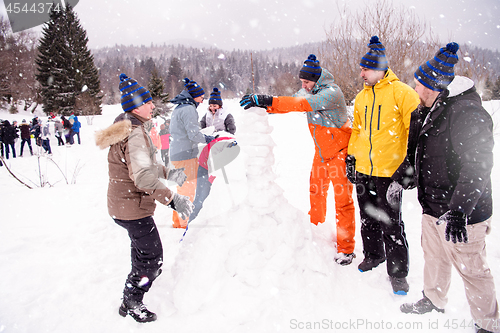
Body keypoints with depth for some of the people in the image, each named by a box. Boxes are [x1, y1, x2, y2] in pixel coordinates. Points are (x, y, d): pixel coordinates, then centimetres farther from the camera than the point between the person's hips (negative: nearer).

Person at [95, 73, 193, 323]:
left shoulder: (131, 128, 10)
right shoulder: (135, 134, -24)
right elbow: (143, 176, -35)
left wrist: (167, 173, 22)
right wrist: (172, 198, -37)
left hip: (123, 204, 11)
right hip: (133, 207, -11)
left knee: (143, 251, 31)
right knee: (152, 258, 3)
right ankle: (131, 304, 20)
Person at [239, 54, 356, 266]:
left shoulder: (332, 92, -24)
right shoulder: (308, 91, 1)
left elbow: (304, 104, -39)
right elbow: (290, 104, -6)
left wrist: (269, 101, -45)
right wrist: (264, 105, -24)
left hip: (340, 151, -7)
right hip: (321, 152, 8)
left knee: (343, 198, -2)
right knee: (316, 192, 14)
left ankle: (346, 248, 9)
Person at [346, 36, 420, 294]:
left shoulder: (400, 92, -8)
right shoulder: (361, 97, 12)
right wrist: (351, 157, 16)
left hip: (389, 171, -6)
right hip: (363, 170, 6)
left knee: (390, 224, 0)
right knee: (368, 218, 17)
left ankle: (397, 272, 15)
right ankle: (373, 254, 38)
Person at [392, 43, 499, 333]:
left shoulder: (467, 112, -21)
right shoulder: (428, 111, 9)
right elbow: (416, 151, 22)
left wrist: (458, 211, -29)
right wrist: (401, 178, 21)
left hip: (461, 214, -9)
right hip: (433, 206, 9)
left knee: (471, 268, 5)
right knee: (434, 256, 23)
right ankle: (434, 300, 45)